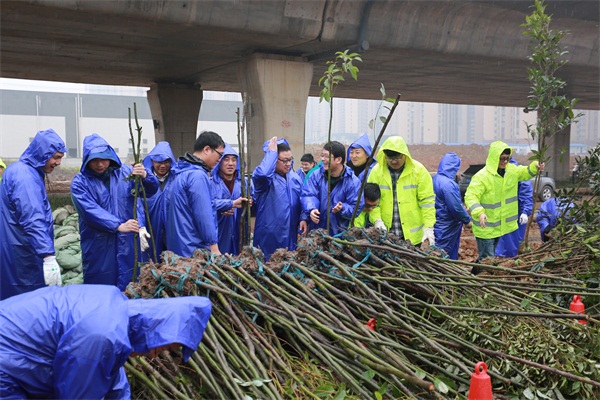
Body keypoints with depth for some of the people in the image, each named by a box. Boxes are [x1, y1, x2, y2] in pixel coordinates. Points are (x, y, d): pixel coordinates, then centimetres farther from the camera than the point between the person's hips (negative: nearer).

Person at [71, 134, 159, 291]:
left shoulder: (125, 172, 5)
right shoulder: (80, 182, -1)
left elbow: (152, 189, -1)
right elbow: (90, 210, -14)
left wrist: (145, 176, -23)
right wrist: (118, 226, -24)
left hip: (128, 244, 2)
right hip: (98, 247, -2)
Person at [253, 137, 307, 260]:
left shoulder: (295, 177, 8)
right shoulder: (266, 177, -12)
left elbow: (301, 201, 16)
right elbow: (262, 173, -38)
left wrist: (303, 218, 0)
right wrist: (271, 152, -25)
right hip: (269, 236, -6)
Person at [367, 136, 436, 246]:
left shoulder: (418, 170, -5)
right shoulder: (376, 171, -1)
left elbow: (427, 200, -5)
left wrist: (429, 227, -11)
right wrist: (377, 220, -17)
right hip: (385, 233, 1)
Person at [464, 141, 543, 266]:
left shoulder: (511, 170, 4)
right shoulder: (482, 176, -21)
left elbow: (525, 172, 20)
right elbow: (470, 196, -28)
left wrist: (535, 166, -2)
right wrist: (479, 212, -44)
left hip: (503, 225, 8)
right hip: (486, 227, -8)